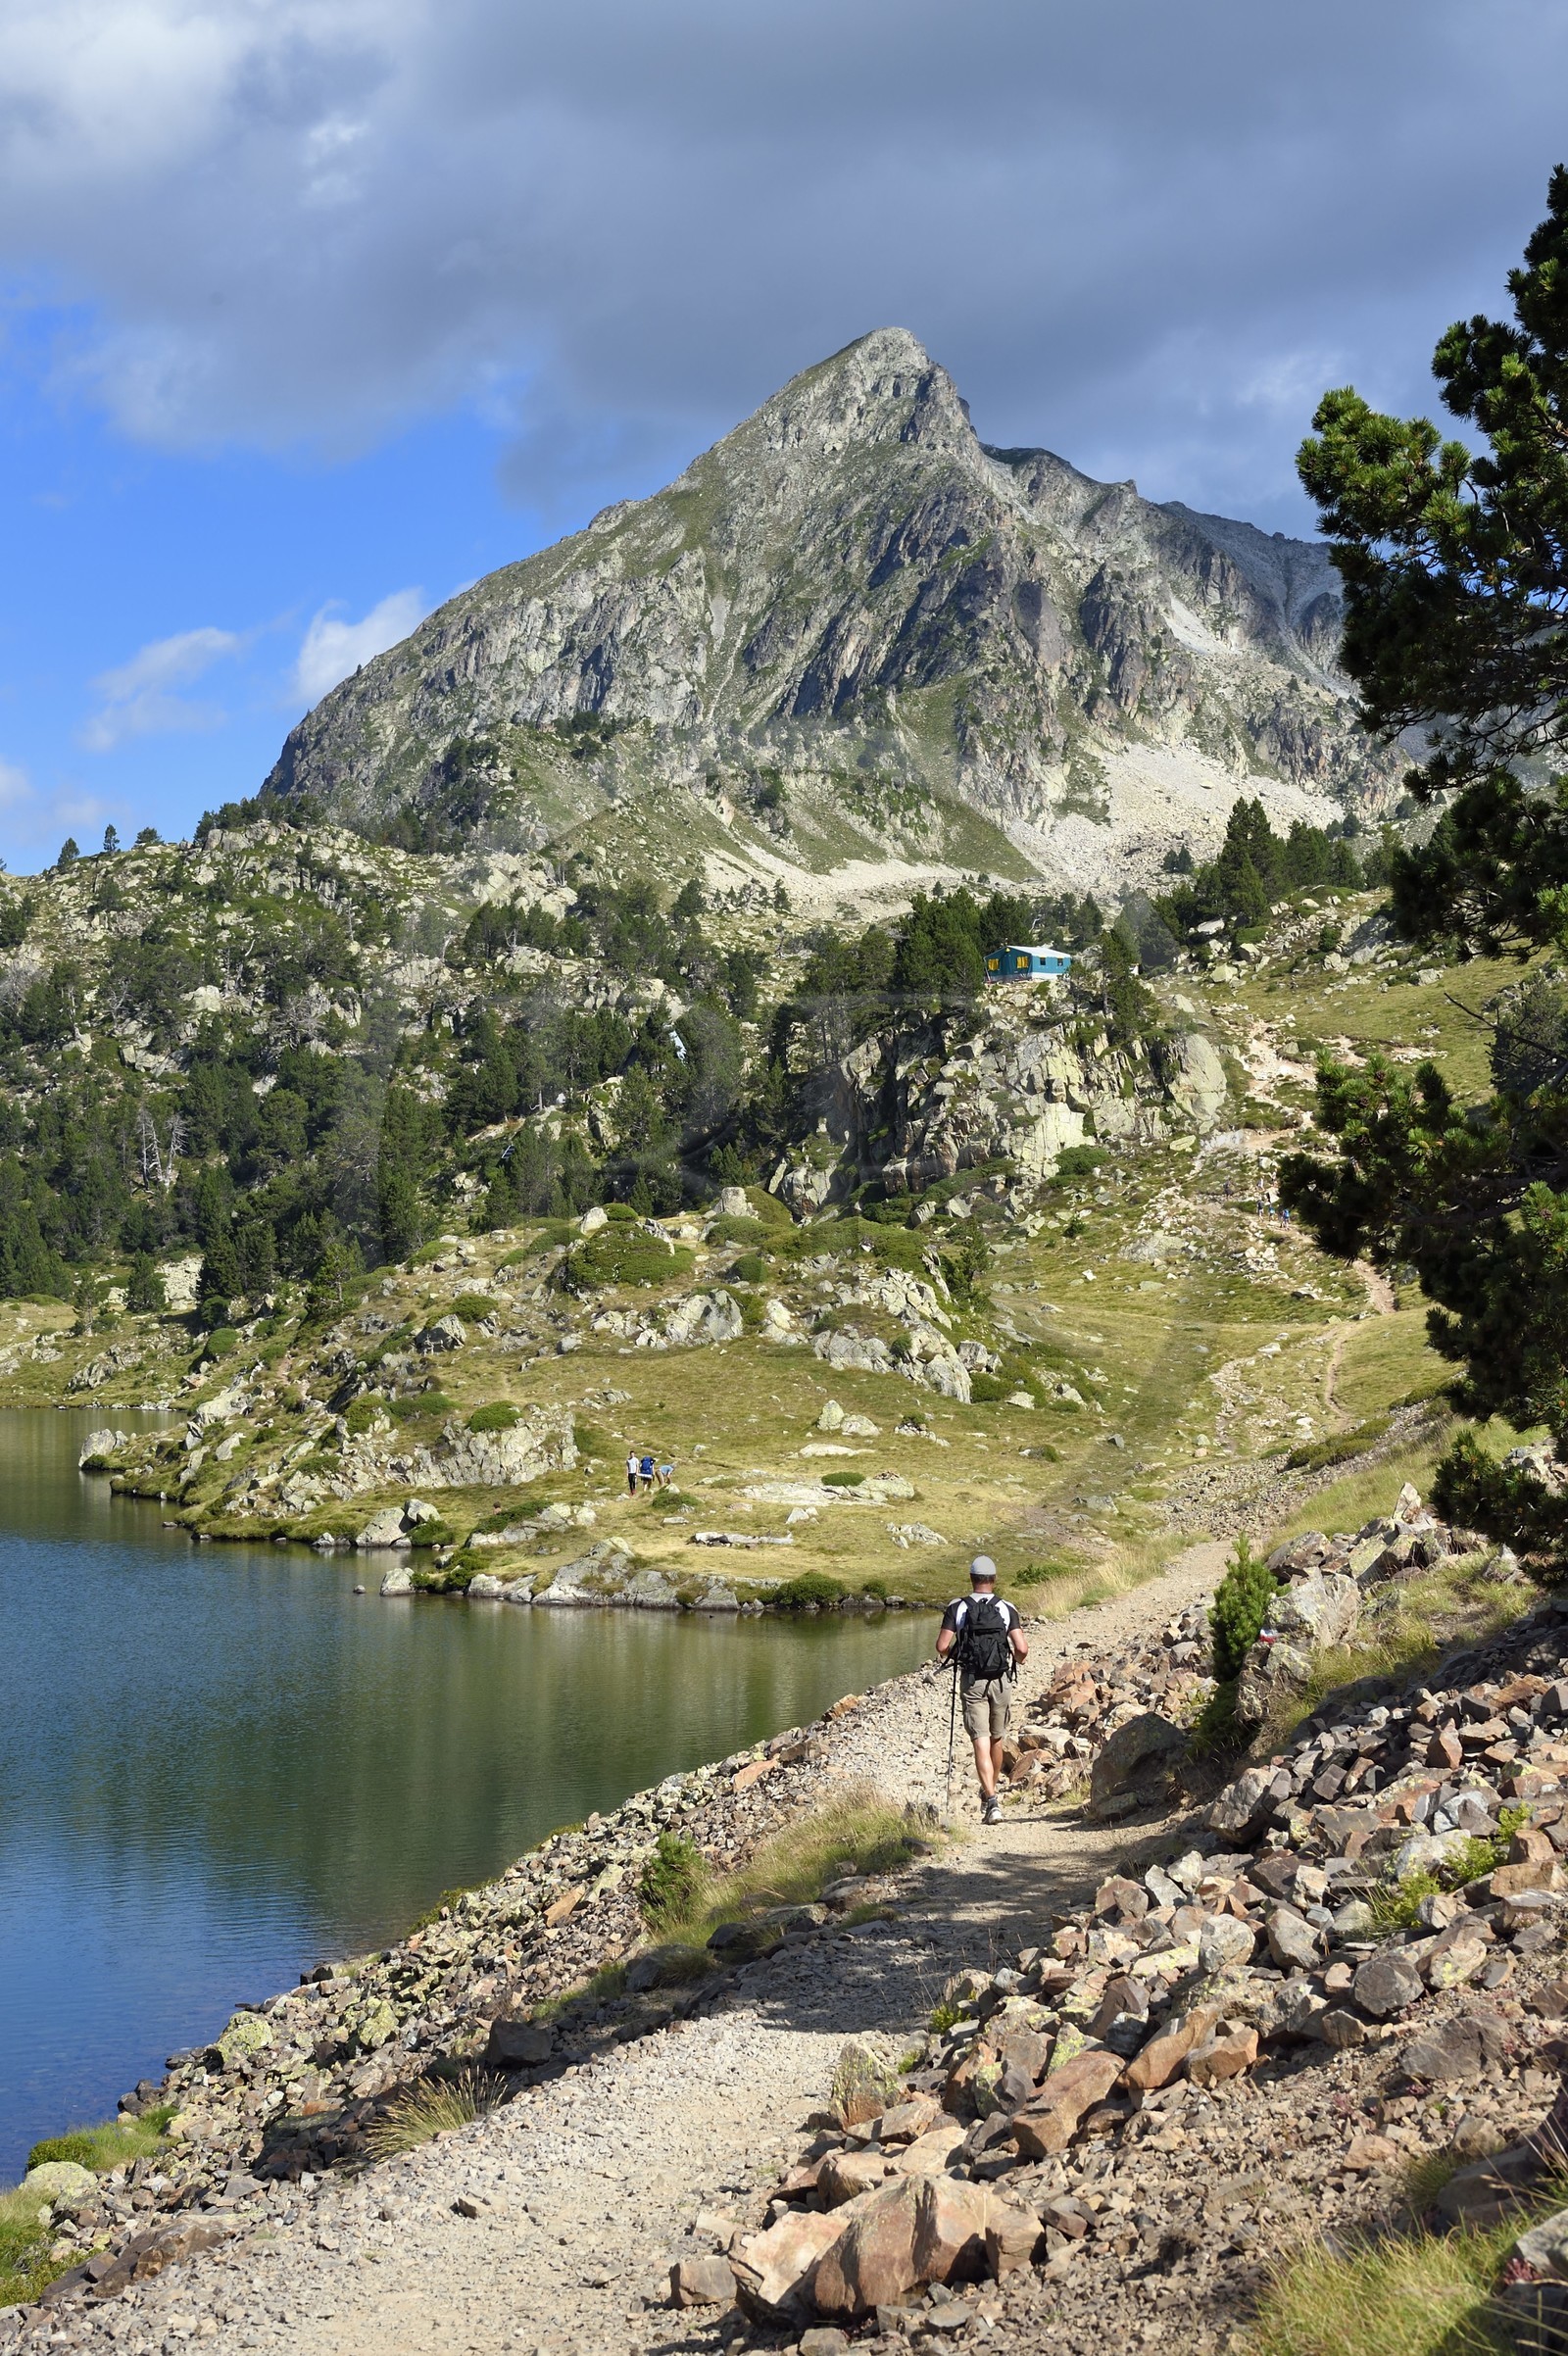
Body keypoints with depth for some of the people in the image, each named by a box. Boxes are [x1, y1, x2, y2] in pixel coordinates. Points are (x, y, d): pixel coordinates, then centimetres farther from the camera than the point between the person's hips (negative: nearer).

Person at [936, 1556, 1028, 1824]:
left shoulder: (957, 1608, -3)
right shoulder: (1006, 1609, -1)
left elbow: (942, 1646, -9)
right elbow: (1022, 1648, -10)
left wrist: (950, 1654, 13)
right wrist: (1018, 1658, 13)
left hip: (971, 1681, -1)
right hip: (1000, 1681, 1)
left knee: (981, 1742, -5)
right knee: (997, 1739, 19)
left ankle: (991, 1800, -18)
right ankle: (990, 1792, 35)